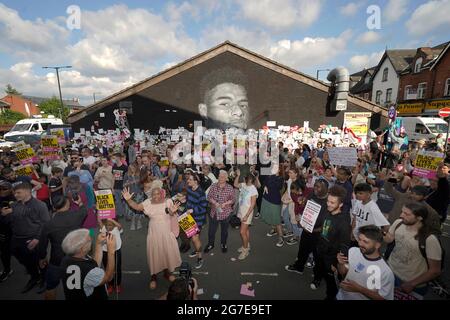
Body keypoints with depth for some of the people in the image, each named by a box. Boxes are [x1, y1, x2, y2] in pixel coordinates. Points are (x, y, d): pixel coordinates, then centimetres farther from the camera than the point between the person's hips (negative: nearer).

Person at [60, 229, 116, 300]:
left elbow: (95, 265, -4)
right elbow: (108, 278, -19)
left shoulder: (67, 259, -14)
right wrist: (111, 250, -19)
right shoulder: (87, 271, -37)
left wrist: (99, 244, -5)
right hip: (90, 298, -7)